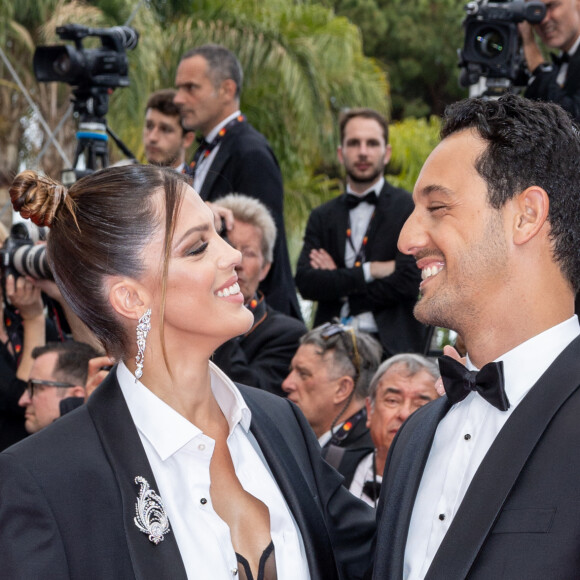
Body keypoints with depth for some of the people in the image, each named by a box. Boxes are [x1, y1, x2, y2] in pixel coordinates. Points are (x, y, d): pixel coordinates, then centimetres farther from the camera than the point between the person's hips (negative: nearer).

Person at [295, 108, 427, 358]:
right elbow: (305, 282, 2)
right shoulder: (322, 217, 15)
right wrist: (369, 271, -7)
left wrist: (337, 283, 0)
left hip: (390, 345, -3)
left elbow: (408, 283, -7)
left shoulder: (412, 210, 3)